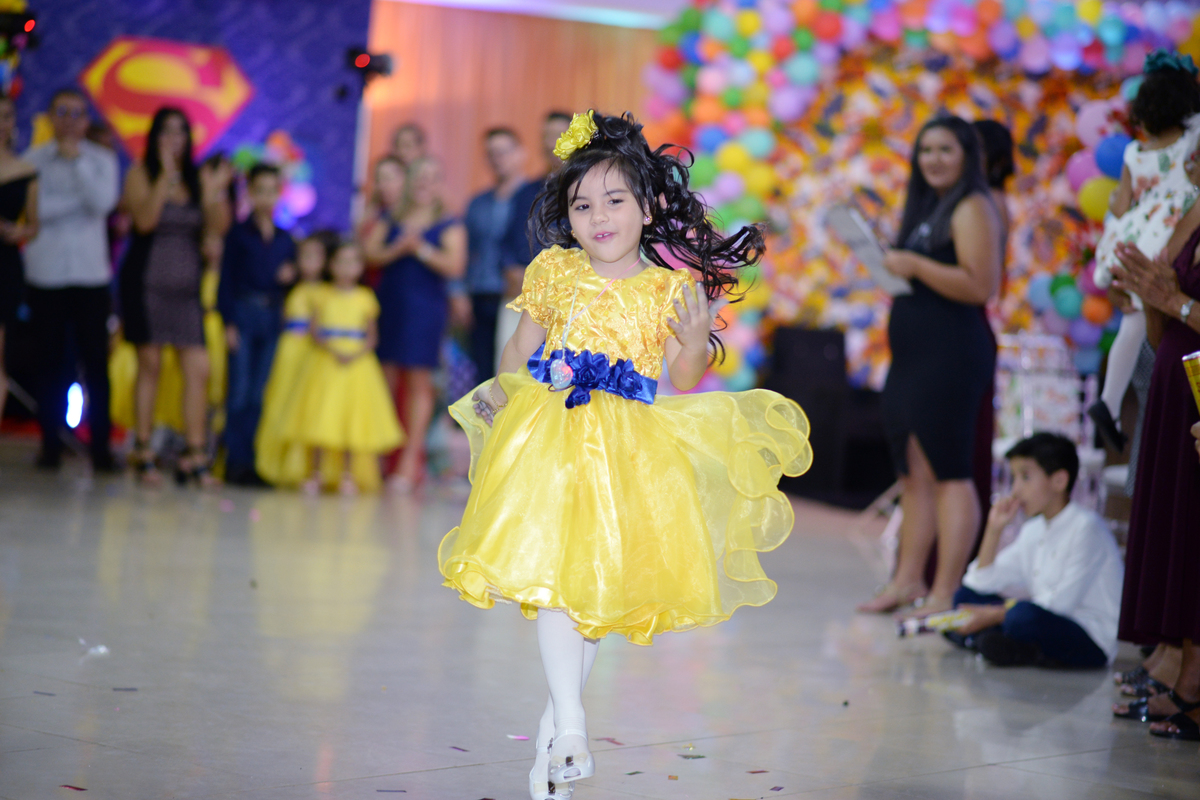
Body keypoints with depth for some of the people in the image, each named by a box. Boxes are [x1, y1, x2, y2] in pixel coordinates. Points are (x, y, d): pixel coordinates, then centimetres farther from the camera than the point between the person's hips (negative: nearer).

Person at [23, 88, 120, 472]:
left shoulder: (101, 159, 7)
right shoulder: (32, 160, 4)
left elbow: (104, 203, -10)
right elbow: (31, 208, -11)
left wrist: (76, 159, -10)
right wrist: (78, 201, -10)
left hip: (91, 274, 0)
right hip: (45, 274, 0)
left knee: (96, 362, -2)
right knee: (50, 361, 3)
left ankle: (101, 447, 1)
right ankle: (51, 444, 9)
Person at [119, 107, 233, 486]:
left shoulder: (199, 177, 9)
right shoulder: (141, 173, 0)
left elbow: (218, 227, 1)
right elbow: (144, 220, -16)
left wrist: (216, 191, -14)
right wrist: (166, 176, -19)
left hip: (187, 284, 3)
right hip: (147, 280, -3)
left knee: (198, 369, -5)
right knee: (150, 364, 1)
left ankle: (195, 455, -2)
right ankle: (142, 451, 10)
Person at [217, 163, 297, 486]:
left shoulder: (285, 239, 11)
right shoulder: (238, 233, -1)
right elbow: (227, 278, -3)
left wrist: (290, 276, -6)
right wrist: (229, 322, -9)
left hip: (273, 317, 4)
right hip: (243, 314, -4)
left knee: (258, 395, 6)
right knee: (239, 392, -4)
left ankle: (249, 462, 9)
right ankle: (235, 461, 1)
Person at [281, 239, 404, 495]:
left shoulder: (366, 298, 3)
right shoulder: (324, 296, 3)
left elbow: (372, 336, 4)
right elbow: (316, 330, -1)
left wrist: (357, 355, -14)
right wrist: (333, 351, -16)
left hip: (358, 365, 0)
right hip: (327, 362, 0)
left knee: (352, 419, 1)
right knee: (321, 419, -2)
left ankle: (349, 476, 10)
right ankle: (316, 474, 7)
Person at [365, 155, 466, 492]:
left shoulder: (449, 225, 3)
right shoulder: (389, 220, 13)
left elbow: (455, 265, -9)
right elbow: (370, 252, 1)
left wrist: (421, 249, -14)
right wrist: (398, 249, -15)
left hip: (425, 309, -3)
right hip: (389, 303, 3)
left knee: (419, 381, -2)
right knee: (386, 378, 3)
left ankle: (410, 460, 0)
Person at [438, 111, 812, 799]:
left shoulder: (672, 289, 1)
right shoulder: (554, 273, 4)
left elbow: (682, 385, 3)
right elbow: (521, 349, 15)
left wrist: (696, 347, -15)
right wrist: (500, 396, 1)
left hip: (630, 447, 0)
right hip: (551, 438, 0)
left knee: (601, 582, 6)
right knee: (551, 568, -12)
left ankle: (555, 717, 23)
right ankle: (571, 727, -10)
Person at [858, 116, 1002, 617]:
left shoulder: (971, 207, -9)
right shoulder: (927, 208, 20)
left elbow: (979, 285, -20)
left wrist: (915, 265, -19)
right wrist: (891, 267, 13)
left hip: (951, 356, -10)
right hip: (913, 353, 10)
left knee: (948, 473, -8)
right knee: (913, 475, 13)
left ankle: (946, 593, -6)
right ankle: (907, 581, 20)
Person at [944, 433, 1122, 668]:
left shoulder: (1087, 527, -13)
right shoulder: (1033, 530, 14)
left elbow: (1061, 602, -20)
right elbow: (981, 583, 16)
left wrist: (993, 615, -16)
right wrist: (994, 528, 4)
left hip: (1090, 643, -9)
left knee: (1024, 615, -38)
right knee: (966, 595, 5)